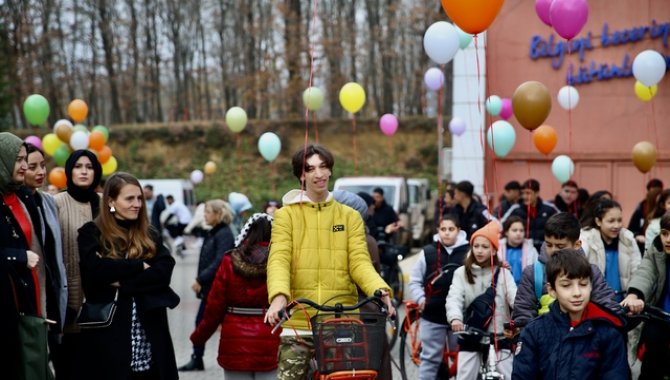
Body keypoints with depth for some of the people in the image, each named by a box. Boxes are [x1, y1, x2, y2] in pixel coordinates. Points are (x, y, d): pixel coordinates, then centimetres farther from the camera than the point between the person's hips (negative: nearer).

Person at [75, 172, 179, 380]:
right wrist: (140, 266, -8)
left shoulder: (150, 235, 13)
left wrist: (123, 283, -14)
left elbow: (164, 271, -3)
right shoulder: (91, 233, 3)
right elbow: (94, 268, -16)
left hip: (148, 331, 3)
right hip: (108, 330, -3)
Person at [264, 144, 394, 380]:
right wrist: (279, 296, -28)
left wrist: (380, 290, -20)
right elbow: (279, 260, -7)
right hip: (298, 322, -1)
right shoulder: (286, 215, 7)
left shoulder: (350, 216, 12)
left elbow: (360, 262, 1)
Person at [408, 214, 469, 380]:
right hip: (432, 315, 0)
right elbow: (415, 281, 7)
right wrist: (420, 299, -6)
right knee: (430, 359, 7)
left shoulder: (469, 253, -3)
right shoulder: (428, 252, -1)